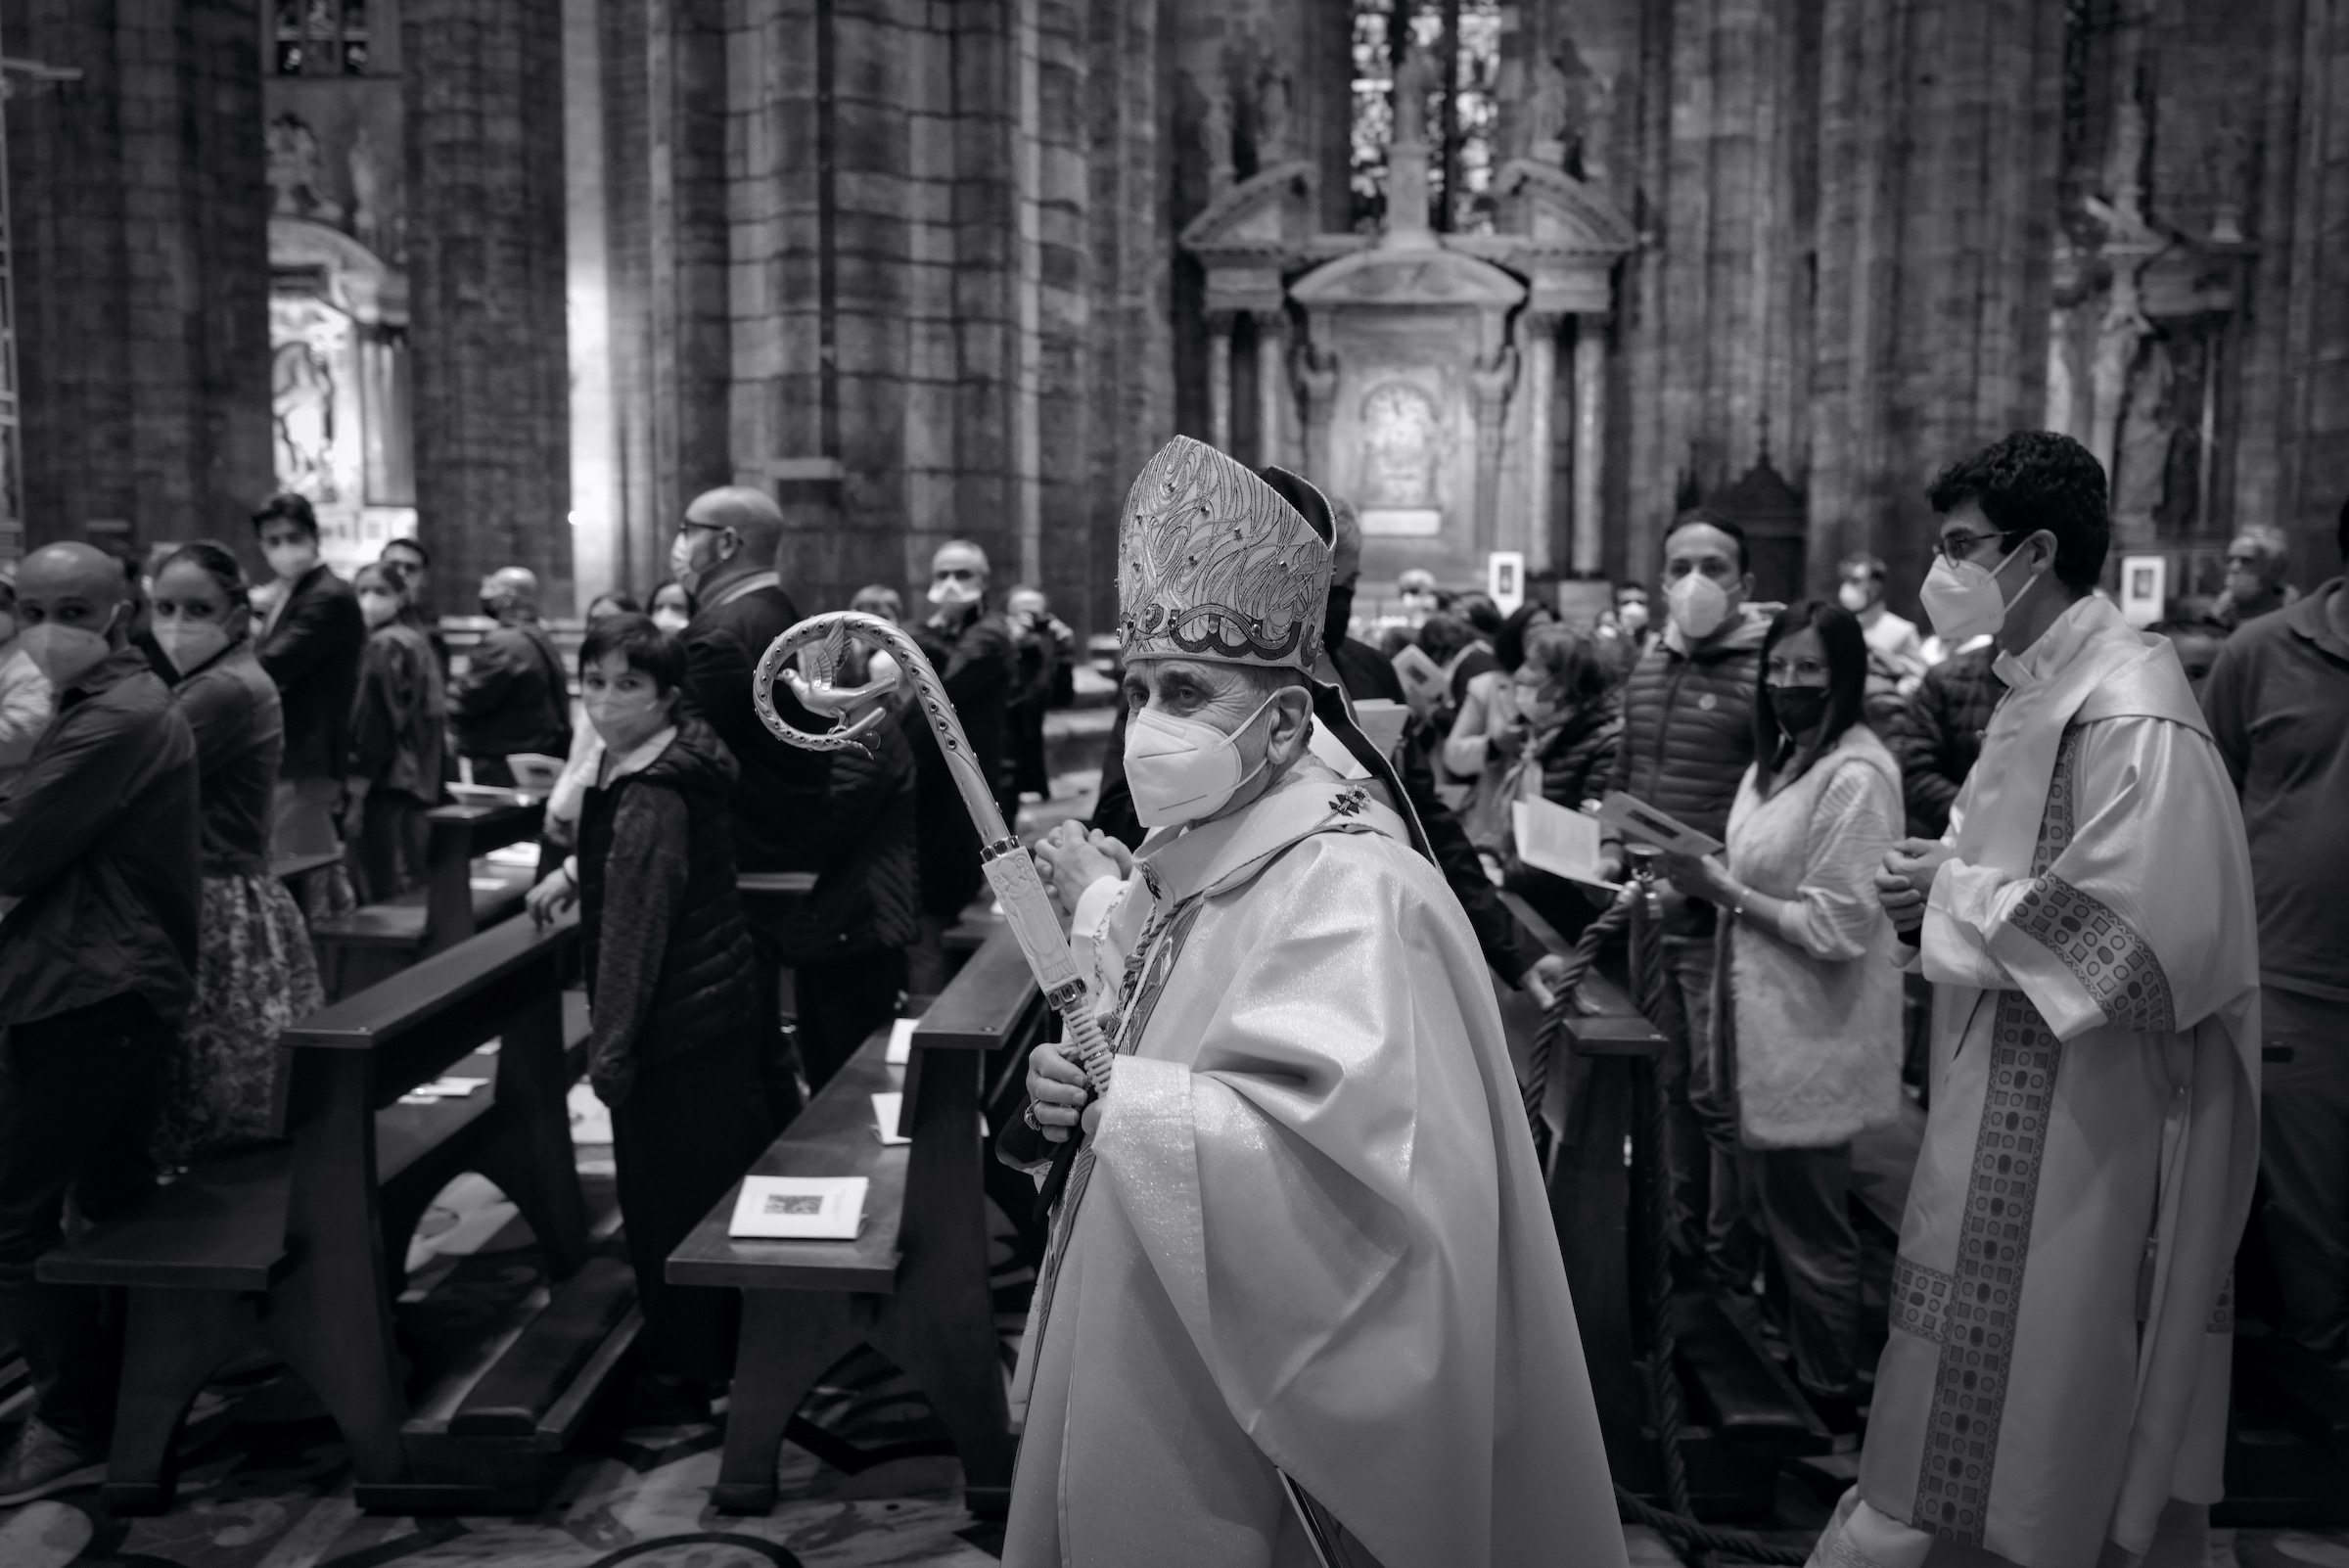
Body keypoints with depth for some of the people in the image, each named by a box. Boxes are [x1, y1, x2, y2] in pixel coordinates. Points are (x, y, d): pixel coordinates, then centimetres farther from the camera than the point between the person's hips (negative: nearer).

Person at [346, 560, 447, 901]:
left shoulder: (383, 646, -11)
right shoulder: (417, 643, 16)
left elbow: (374, 728, -16)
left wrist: (355, 798, -15)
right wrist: (425, 784, 19)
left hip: (387, 789, -9)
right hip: (418, 787, 9)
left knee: (386, 899, -6)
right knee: (409, 893, 12)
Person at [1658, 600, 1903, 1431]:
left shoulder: (1856, 774, -19)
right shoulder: (1779, 757, 9)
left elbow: (1835, 927, -21)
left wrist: (1723, 889, -18)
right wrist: (1702, 875, 3)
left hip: (1814, 1032, -9)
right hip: (1763, 1019, 9)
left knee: (1808, 1227, 7)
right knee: (1775, 1207, 21)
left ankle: (1831, 1400, 27)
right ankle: (1798, 1365, 39)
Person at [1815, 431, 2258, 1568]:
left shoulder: (2128, 707, -19)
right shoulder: (2043, 685, 9)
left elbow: (2143, 933, -25)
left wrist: (1951, 896, -16)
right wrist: (1942, 875, 1)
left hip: (2073, 1112, -9)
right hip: (2009, 1086, 9)